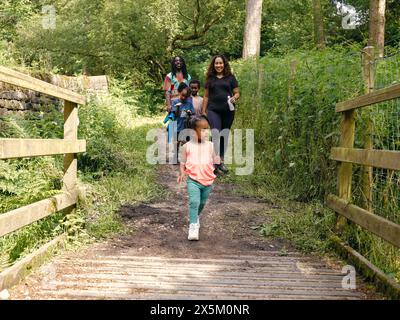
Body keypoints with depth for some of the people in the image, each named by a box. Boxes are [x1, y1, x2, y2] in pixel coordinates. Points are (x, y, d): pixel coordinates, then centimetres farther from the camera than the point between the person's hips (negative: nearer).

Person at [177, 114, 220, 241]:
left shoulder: (210, 145, 2)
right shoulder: (187, 146, -4)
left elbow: (216, 161, 6)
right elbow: (182, 162, 6)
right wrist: (182, 173, -10)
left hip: (208, 180, 3)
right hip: (193, 180, -3)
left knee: (202, 203, 19)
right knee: (194, 202, -18)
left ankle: (196, 216, 48)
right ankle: (193, 226, -13)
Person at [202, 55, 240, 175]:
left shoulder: (231, 78, 7)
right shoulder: (210, 79, 11)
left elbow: (237, 93, 8)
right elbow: (206, 96, 14)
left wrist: (234, 98, -14)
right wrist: (203, 111, 10)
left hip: (228, 111, 1)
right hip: (213, 111, -1)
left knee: (224, 136, 7)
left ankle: (221, 160, 20)